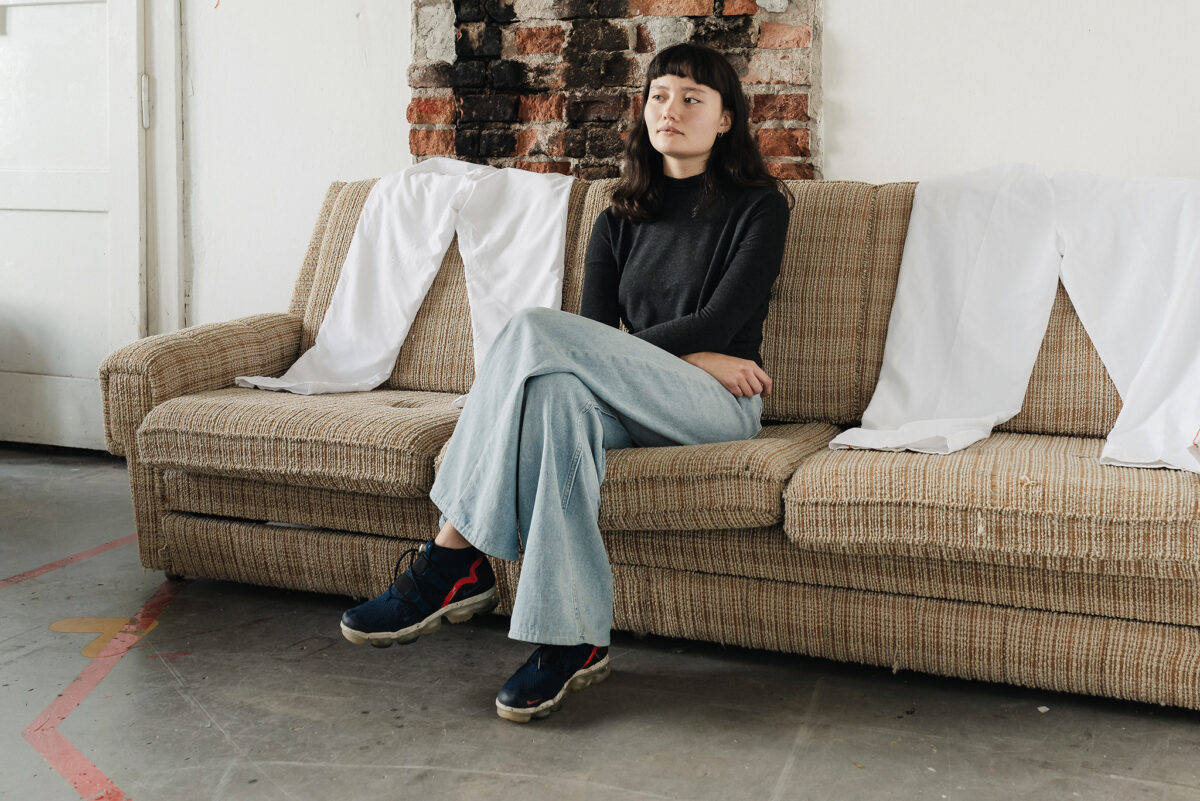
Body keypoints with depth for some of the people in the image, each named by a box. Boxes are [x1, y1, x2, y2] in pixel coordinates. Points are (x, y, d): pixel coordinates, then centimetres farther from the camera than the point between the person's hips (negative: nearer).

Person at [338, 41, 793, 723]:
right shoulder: (620, 223, 19)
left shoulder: (757, 207, 5)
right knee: (562, 392, -34)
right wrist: (687, 357, -7)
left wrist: (626, 356, -4)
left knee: (535, 330, -27)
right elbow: (596, 333, 7)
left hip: (721, 408, -4)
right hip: (637, 406, 5)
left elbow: (719, 326, -8)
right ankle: (574, 640, -36)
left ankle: (455, 559, -25)